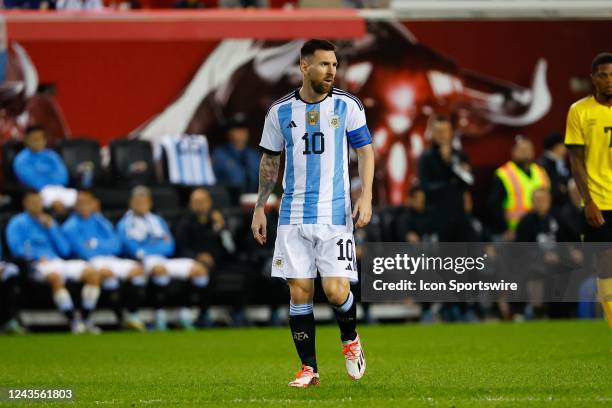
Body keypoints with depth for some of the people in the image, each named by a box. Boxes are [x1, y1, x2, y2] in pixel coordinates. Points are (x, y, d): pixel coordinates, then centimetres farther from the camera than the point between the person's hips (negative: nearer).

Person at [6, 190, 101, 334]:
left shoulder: (49, 222, 24)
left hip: (58, 262, 6)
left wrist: (51, 228, 6)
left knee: (92, 273, -17)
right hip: (36, 264, -6)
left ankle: (86, 319, -15)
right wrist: (38, 257, -17)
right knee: (55, 276, -41)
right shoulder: (18, 223, 10)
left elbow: (65, 250, 16)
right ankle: (73, 320, -37)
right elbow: (17, 249, -4)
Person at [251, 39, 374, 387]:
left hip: (336, 214, -2)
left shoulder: (347, 106, 0)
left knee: (336, 289, -11)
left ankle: (350, 339, 21)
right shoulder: (281, 111, 5)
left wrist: (366, 196, -9)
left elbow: (366, 150, 4)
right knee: (299, 292, -2)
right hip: (294, 215, 2)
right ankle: (309, 369, 7)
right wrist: (260, 208, 12)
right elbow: (270, 161, 15)